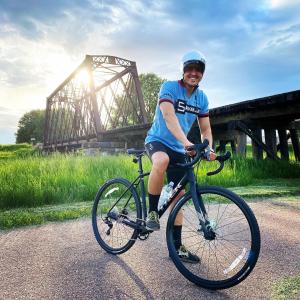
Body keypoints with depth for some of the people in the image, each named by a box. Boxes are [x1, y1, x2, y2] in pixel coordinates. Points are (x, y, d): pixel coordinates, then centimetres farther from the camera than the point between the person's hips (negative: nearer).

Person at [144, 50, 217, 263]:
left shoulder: (202, 98, 3)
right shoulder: (169, 87, -15)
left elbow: (205, 128, 3)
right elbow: (169, 116, -31)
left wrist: (208, 149, -18)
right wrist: (186, 142, -46)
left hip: (179, 149, 5)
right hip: (157, 140, -5)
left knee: (178, 196, 4)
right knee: (162, 161, -41)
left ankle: (177, 246, 15)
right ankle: (152, 212, -20)